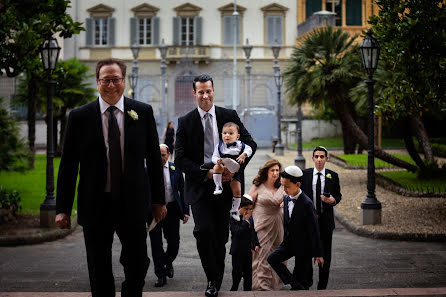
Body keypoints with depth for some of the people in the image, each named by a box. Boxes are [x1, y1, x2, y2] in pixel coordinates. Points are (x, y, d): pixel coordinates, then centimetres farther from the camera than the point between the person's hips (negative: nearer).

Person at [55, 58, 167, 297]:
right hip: (95, 205, 0)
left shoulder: (143, 112, 1)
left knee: (138, 265, 6)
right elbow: (68, 165, 0)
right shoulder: (79, 116, -1)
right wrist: (63, 208, -3)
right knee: (99, 274, 9)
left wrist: (158, 199, 6)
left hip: (132, 204, 1)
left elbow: (154, 158, 7)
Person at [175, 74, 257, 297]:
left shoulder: (229, 116, 5)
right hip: (199, 186, -1)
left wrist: (236, 168, -13)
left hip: (224, 184, 1)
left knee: (221, 235, 7)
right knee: (204, 230, -17)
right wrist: (207, 173, -15)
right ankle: (213, 279, 2)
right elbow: (180, 159, -3)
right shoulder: (185, 122, 2)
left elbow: (250, 143, 4)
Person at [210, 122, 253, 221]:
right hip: (223, 169, -1)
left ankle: (234, 210, 13)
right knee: (218, 167, -36)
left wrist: (244, 155, -15)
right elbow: (214, 157, -3)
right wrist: (217, 160, -26)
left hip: (234, 172, 1)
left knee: (237, 191, -4)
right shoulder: (219, 145, -2)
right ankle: (218, 186, -21)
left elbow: (249, 149, 5)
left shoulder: (239, 145, 0)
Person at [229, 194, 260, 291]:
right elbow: (237, 232, -27)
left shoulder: (250, 217, 8)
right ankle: (234, 290, 16)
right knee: (237, 272, 1)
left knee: (248, 272, 12)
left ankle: (247, 290, 22)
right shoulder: (233, 218, -15)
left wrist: (256, 244, 8)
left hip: (248, 249, 6)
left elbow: (253, 231, 16)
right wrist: (246, 221, -25)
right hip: (238, 251, -6)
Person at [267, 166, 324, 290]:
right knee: (272, 259, -14)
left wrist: (317, 254, -14)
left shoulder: (306, 204, -21)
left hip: (303, 246, -7)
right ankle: (295, 284, -7)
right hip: (289, 243, 7)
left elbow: (314, 230, -17)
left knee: (301, 279, 1)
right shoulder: (286, 198, 2)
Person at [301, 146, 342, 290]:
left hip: (326, 220, 0)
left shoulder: (333, 175, 2)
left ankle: (322, 286, 16)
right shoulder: (305, 174, 1)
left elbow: (338, 195, 7)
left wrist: (333, 200, -15)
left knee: (325, 253, 6)